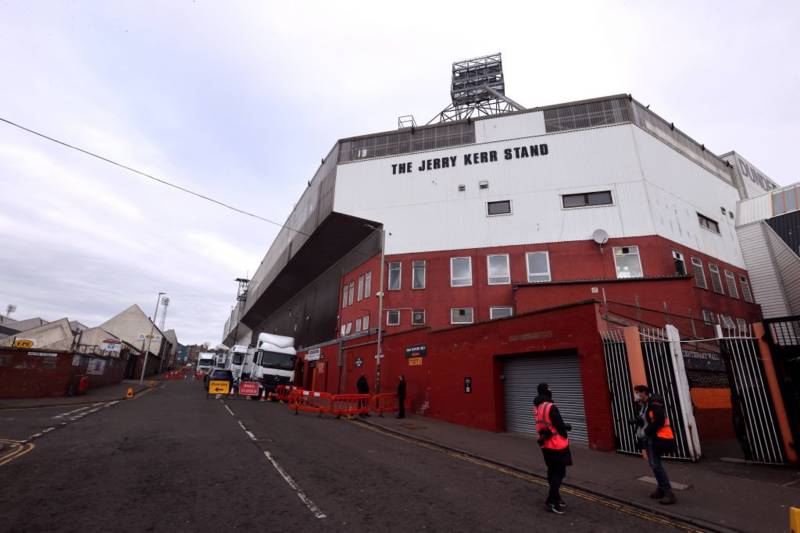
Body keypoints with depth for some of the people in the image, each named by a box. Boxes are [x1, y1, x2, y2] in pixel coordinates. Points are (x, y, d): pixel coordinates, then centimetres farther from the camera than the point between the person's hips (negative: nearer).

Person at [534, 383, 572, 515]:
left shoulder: (538, 408, 4)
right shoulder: (551, 408, -23)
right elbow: (560, 426, -18)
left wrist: (564, 426, 10)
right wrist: (565, 439, 1)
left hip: (546, 446, 8)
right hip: (557, 446, -8)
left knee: (552, 472, 19)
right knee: (559, 473, 2)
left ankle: (555, 498, 30)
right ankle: (550, 502, 4)